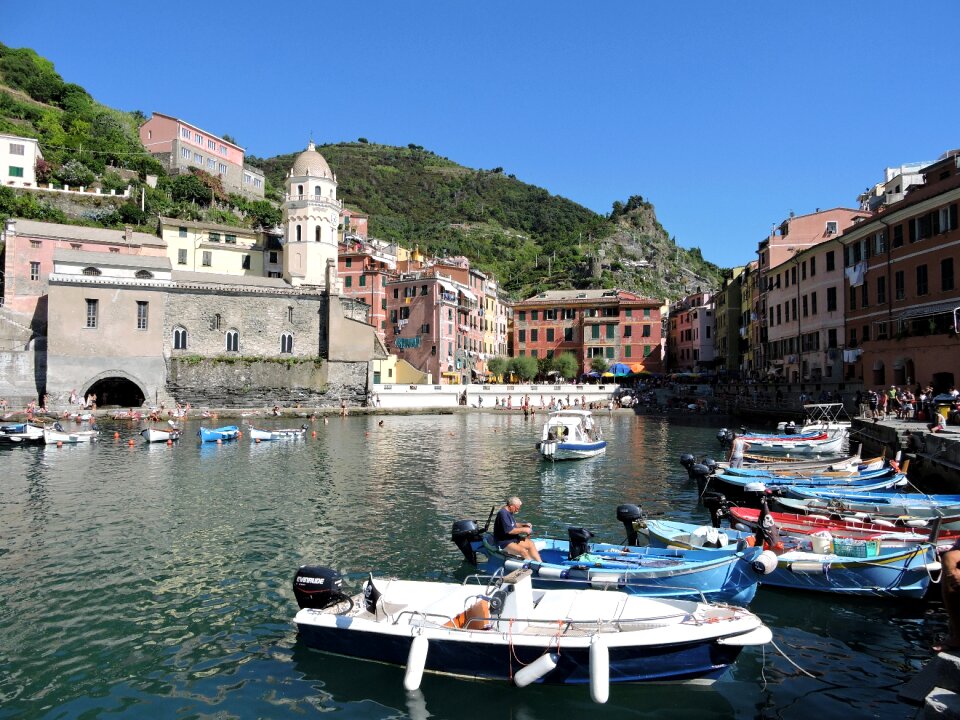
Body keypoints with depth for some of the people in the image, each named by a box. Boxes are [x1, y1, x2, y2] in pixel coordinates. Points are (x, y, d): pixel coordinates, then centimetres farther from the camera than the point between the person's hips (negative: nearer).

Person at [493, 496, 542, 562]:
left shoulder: (509, 512, 9)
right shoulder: (503, 514, -22)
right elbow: (510, 531, -25)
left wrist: (524, 524, 7)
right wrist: (524, 530, -15)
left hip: (513, 538, 10)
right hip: (503, 542, -10)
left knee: (530, 543, 0)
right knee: (523, 551, -27)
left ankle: (540, 563, -5)